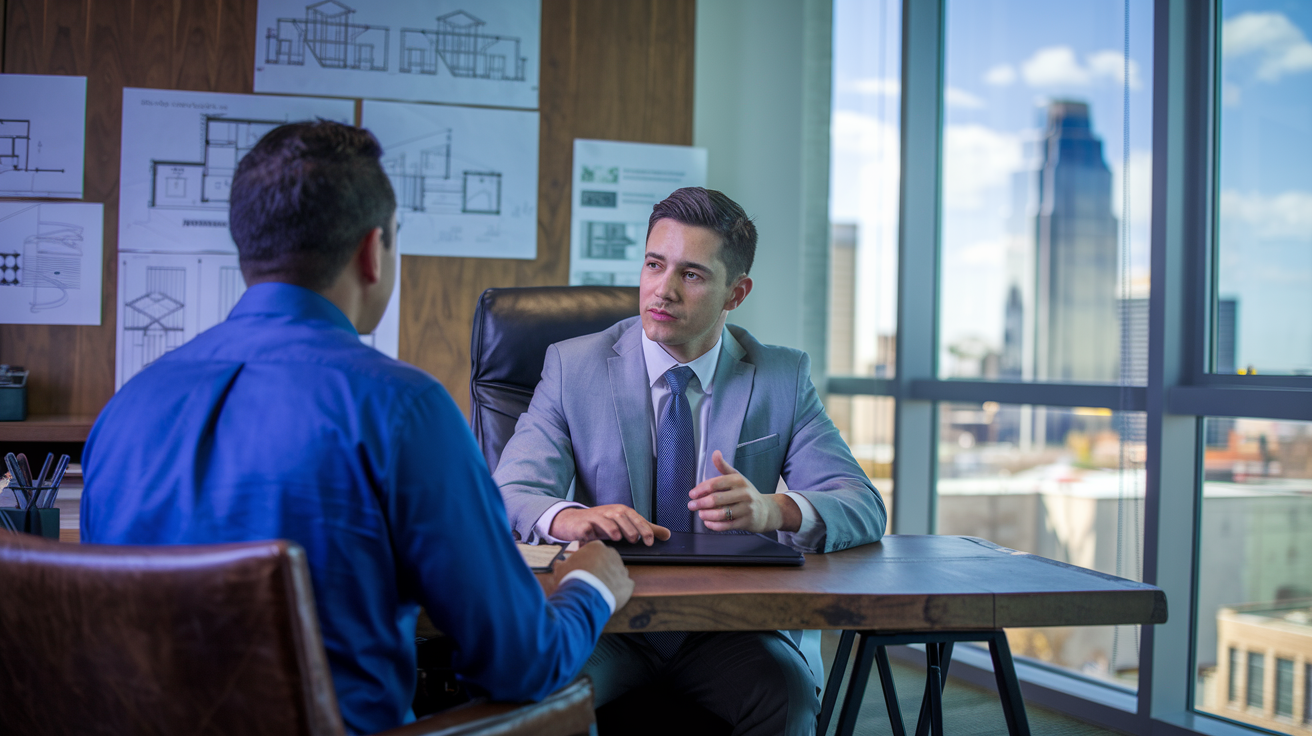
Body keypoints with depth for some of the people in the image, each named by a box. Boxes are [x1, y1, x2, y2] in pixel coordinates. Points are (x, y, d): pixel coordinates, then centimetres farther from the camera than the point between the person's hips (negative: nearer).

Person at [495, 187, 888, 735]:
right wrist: (570, 519, -32)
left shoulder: (783, 378, 3)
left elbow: (864, 507, -5)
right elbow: (508, 495, -8)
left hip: (729, 623, 1)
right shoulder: (572, 366, 2)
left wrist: (771, 510, -28)